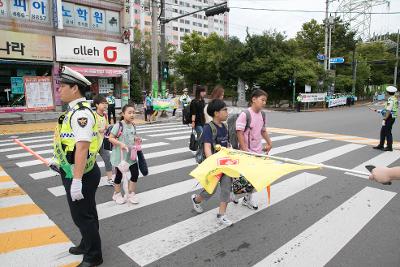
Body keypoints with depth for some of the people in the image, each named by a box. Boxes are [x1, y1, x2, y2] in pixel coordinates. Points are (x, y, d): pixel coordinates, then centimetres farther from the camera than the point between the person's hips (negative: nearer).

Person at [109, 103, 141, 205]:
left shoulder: (133, 125, 2)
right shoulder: (119, 125, -17)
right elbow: (111, 138, -16)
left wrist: (137, 139, -3)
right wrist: (120, 143, -28)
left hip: (131, 154, 6)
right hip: (120, 155, -6)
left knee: (135, 173, 6)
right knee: (119, 175, 10)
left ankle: (131, 193, 25)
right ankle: (117, 194, 32)